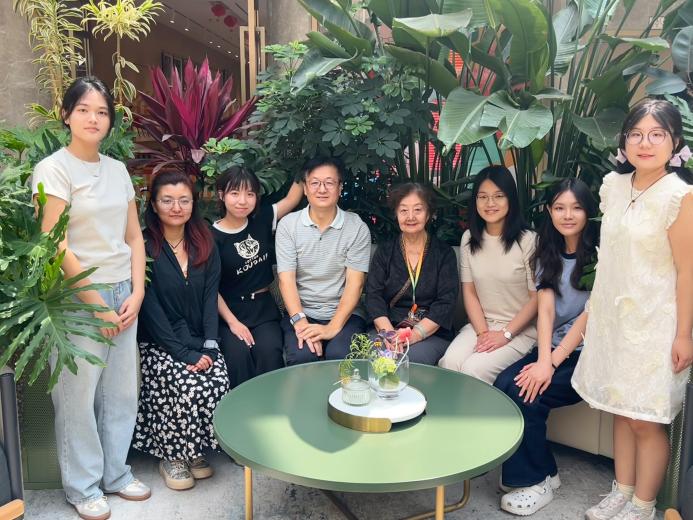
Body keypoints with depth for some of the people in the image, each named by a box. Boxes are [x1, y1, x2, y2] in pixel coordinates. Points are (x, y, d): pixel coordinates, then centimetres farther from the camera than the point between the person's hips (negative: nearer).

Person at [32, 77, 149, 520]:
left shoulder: (118, 169, 10)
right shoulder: (53, 169, -6)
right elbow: (56, 246, -12)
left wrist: (137, 293, 0)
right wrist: (96, 305, -11)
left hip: (123, 293, 5)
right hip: (78, 296, -5)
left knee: (122, 389, 9)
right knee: (79, 394, 3)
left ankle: (116, 473, 27)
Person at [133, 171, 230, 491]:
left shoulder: (205, 244, 7)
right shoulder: (145, 247, -7)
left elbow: (210, 296, 2)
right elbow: (150, 308, -13)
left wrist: (209, 345, -11)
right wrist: (184, 354, -19)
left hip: (199, 341, 4)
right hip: (158, 344, -4)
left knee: (219, 380, -22)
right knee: (189, 385, -27)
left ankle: (195, 451, 2)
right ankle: (171, 456, -1)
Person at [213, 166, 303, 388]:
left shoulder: (262, 220, 5)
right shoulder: (212, 237, -6)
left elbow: (292, 199, 6)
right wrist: (232, 322, -11)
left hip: (264, 307, 3)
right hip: (229, 310, -2)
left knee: (270, 351, -25)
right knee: (238, 353, -30)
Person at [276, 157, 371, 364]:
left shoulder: (357, 227, -1)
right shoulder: (288, 225, 2)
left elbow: (355, 283, -6)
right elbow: (286, 279, -4)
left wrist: (333, 327, -17)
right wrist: (300, 322, -19)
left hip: (344, 313, 0)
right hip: (300, 312, 1)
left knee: (341, 355, -29)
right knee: (302, 356, -28)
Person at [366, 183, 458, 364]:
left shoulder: (444, 253, 6)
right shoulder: (384, 252, 11)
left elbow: (446, 303, -5)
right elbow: (373, 296, 1)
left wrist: (415, 334, -20)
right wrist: (390, 334, -18)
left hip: (431, 334, -1)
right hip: (388, 329, 1)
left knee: (411, 359, -32)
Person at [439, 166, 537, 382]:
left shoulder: (528, 240, -9)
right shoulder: (469, 239, 6)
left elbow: (536, 297, -7)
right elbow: (469, 291, 6)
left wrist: (505, 334, -11)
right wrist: (482, 332, -6)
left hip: (520, 330, -3)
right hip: (480, 325, 4)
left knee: (474, 369, -26)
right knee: (449, 364, -24)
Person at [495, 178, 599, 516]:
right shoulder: (548, 254, 10)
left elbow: (590, 314, -14)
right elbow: (545, 310, -2)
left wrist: (552, 362, -20)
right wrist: (542, 359, -17)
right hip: (552, 349, 5)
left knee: (526, 393, -24)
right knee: (504, 384, -20)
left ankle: (535, 480, -1)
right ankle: (540, 470, -1)